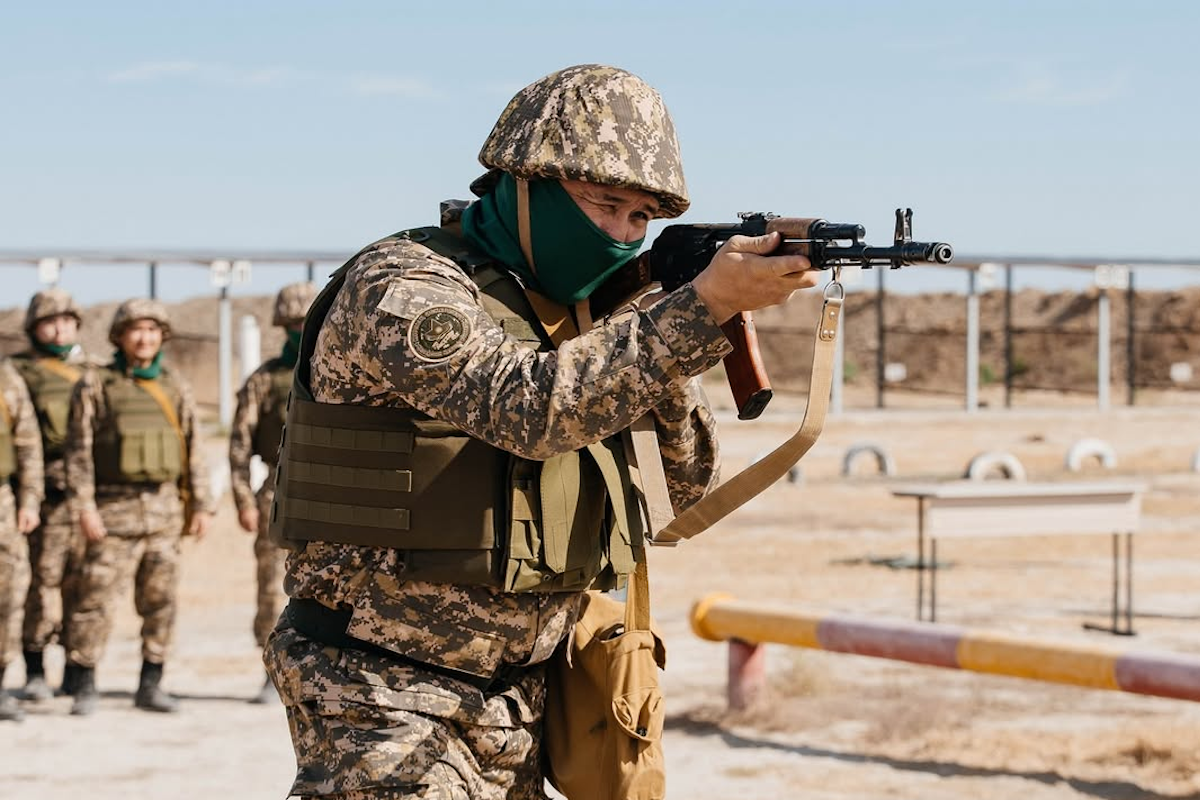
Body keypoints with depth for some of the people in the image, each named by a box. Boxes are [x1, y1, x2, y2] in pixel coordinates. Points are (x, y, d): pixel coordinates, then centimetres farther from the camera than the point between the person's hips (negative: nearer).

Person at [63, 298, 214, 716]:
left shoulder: (175, 388, 10)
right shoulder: (95, 385, 0)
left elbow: (194, 450, 11)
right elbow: (79, 450, -3)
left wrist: (201, 505, 5)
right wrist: (83, 506, -11)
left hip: (164, 509, 4)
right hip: (115, 510, -4)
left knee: (160, 601, 5)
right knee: (96, 598, -7)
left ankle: (150, 685, 13)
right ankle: (85, 688, 0)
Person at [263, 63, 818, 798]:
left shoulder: (578, 313, 9)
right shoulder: (400, 287, -14)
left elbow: (685, 487, 9)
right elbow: (529, 405, -31)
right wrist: (704, 305, -34)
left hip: (516, 705, 8)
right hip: (390, 706, -7)